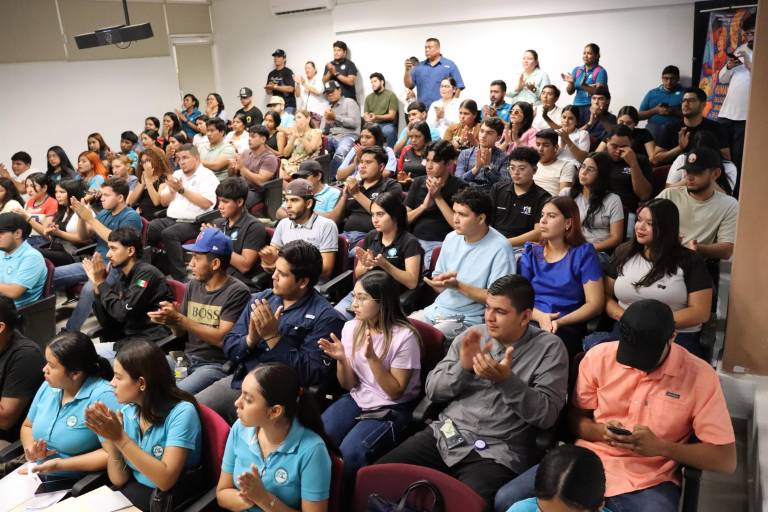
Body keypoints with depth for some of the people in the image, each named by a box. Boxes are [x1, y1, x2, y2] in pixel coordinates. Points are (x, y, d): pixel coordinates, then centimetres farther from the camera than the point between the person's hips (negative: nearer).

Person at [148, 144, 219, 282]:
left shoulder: (207, 176, -1)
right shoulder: (177, 174, 21)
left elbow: (206, 203, -17)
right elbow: (164, 201, 22)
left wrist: (182, 190, -16)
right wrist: (172, 190, 0)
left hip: (193, 223, -6)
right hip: (171, 219, 6)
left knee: (168, 234, -33)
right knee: (147, 229, -22)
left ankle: (180, 278, -27)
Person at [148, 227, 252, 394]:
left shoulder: (237, 292, -10)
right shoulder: (193, 285, 11)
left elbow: (222, 339, -16)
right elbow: (182, 333, 15)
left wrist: (178, 319, -16)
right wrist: (170, 320, -9)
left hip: (216, 365, -6)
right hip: (185, 358, 7)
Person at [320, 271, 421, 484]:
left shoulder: (404, 336, -17)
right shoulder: (351, 327, -1)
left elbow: (395, 392, -13)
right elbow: (349, 385, 5)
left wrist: (372, 357, -25)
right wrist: (341, 360, -16)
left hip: (392, 409, -5)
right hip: (357, 399, 5)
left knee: (350, 451, -27)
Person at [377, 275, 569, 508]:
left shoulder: (549, 348, -1)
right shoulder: (472, 336, 9)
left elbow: (546, 416, -9)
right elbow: (432, 390, 8)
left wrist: (507, 380, -22)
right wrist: (463, 367, -10)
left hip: (497, 453, -4)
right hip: (446, 435, 4)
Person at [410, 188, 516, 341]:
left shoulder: (500, 248, -14)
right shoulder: (451, 238, 7)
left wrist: (458, 285, -21)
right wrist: (441, 280, -9)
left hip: (467, 318, -6)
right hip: (437, 309, 6)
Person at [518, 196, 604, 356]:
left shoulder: (583, 253, 4)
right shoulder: (531, 252, 15)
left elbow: (595, 304, -1)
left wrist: (559, 322, -14)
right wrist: (539, 316, -16)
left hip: (566, 328, -2)